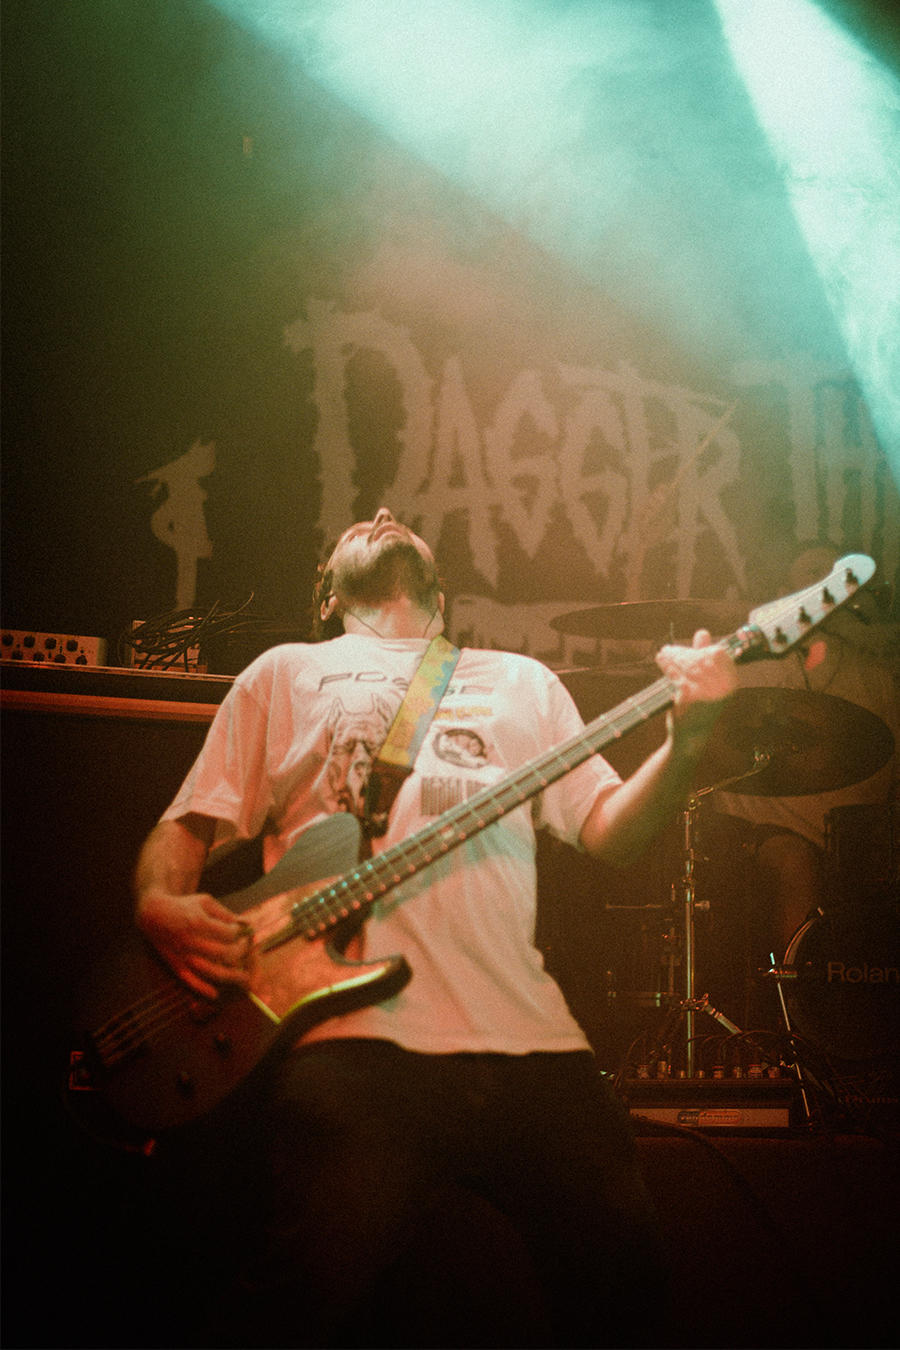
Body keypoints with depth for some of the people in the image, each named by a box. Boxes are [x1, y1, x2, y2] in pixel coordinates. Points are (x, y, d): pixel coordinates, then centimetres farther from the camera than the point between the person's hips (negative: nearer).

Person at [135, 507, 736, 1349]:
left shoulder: (522, 680, 27)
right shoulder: (285, 673, 22)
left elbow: (610, 831, 18)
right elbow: (189, 826, 16)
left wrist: (685, 739, -1)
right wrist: (160, 905, -7)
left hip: (523, 1032, 3)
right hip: (355, 1033, -3)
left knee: (622, 1276, -2)